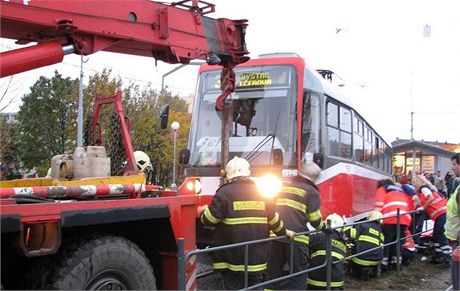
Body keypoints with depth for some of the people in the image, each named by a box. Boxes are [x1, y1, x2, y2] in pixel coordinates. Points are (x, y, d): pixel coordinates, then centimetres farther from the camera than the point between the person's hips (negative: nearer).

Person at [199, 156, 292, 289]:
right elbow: (274, 219, 13)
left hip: (231, 257, -4)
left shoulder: (225, 192, -9)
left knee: (233, 285, 3)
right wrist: (284, 232, 31)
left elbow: (209, 219, -9)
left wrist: (203, 212, 13)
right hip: (256, 256, 5)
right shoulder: (261, 192, 7)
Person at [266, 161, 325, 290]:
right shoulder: (312, 192, 2)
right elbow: (314, 218, -3)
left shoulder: (283, 185, 18)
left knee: (274, 271, 13)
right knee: (297, 275, 4)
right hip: (296, 237, -5)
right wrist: (322, 226, 17)